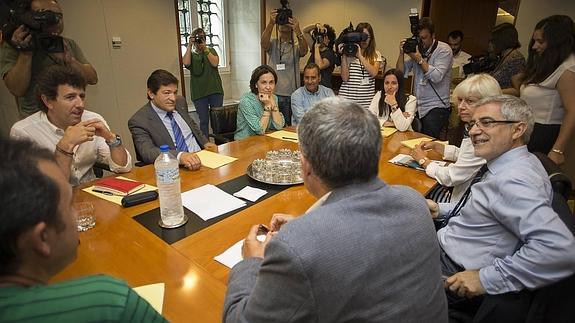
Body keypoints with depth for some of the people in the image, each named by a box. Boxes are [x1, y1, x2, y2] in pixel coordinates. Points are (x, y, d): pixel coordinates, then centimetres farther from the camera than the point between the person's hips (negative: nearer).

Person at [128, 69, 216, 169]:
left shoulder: (180, 102, 10)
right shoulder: (138, 121, -8)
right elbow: (147, 153, -22)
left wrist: (205, 143, 9)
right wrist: (180, 156, -38)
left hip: (201, 158, 5)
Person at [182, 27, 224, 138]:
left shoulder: (211, 50, 15)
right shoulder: (191, 54, 12)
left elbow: (215, 63, -4)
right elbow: (186, 63, -10)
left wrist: (205, 48, -7)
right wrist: (190, 46, -6)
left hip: (215, 90, 1)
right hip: (199, 93, 0)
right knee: (204, 120, 2)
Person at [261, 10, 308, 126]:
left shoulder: (296, 47, 8)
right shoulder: (272, 44, 7)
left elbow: (304, 51, -14)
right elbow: (264, 43, -15)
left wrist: (297, 31, -31)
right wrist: (271, 23, -31)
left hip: (291, 95, 1)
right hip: (273, 93, 0)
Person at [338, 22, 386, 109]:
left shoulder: (376, 54, 8)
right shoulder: (349, 53, 4)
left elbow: (374, 73, -10)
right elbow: (344, 78, -4)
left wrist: (360, 55, -11)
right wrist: (344, 55, -6)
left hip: (367, 99, 1)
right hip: (347, 97, -1)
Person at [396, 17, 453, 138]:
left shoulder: (444, 50, -3)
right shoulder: (415, 49, 12)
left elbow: (437, 76, -17)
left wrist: (420, 59, -16)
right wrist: (401, 53, -6)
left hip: (436, 108, -5)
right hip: (417, 107, 5)